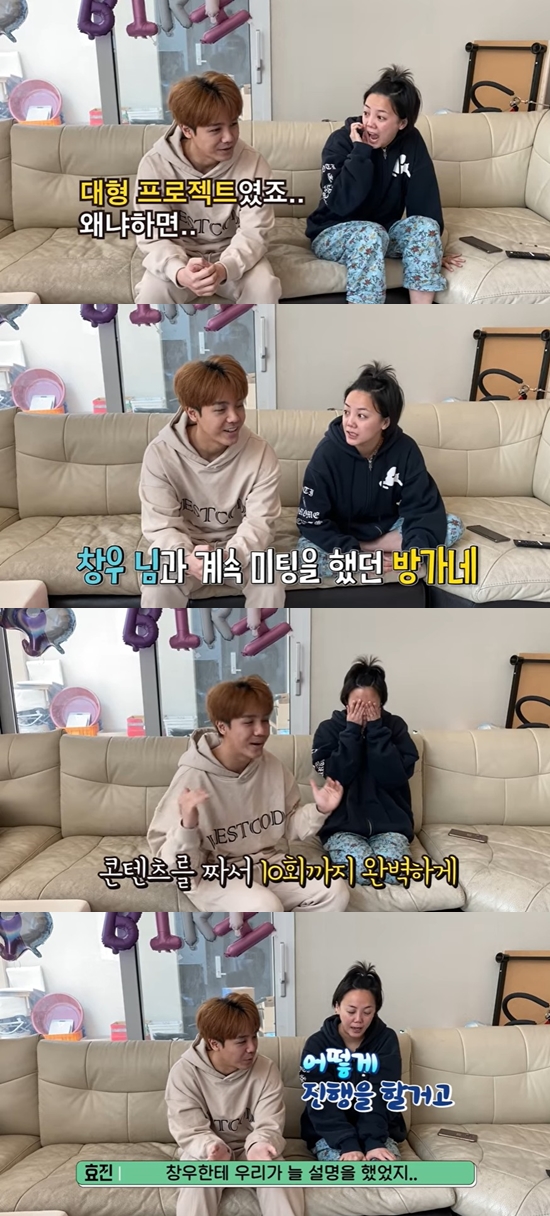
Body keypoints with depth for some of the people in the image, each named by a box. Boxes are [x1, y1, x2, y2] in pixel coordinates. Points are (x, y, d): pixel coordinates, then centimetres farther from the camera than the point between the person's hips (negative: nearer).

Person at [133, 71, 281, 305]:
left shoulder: (252, 164, -16)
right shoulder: (155, 165, -18)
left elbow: (254, 232, -19)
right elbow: (153, 237, -19)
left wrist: (223, 268, -42)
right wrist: (180, 272, -43)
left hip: (232, 257, 1)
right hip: (180, 257, -1)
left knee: (264, 288, -29)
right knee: (151, 294, -30)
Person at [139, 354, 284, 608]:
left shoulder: (261, 454, -18)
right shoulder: (160, 454, -21)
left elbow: (260, 521, -20)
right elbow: (161, 526, -20)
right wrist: (186, 558, -44)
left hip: (240, 548, 1)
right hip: (184, 548, -1)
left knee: (270, 587, -26)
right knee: (156, 589, -28)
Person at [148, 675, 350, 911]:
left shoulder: (272, 767, -2)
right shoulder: (193, 778, -19)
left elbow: (288, 827, 11)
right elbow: (172, 864, -18)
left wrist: (318, 811, -6)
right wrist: (187, 828, -38)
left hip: (270, 865, 6)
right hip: (215, 876, -6)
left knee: (335, 891, -15)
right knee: (264, 906, -34)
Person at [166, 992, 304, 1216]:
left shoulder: (266, 1069, -13)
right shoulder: (184, 1072, -18)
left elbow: (269, 1127, -16)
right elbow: (191, 1133, -17)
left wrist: (258, 1145, -41)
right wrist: (212, 1148, -40)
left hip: (250, 1148, 1)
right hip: (206, 1150, -1)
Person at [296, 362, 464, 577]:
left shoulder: (405, 449, -16)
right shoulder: (328, 452, -22)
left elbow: (423, 507, -16)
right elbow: (312, 521, -21)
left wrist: (415, 550, -35)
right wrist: (355, 556, -31)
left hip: (388, 529, 4)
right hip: (341, 537, -3)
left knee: (454, 526, -17)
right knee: (306, 553, -35)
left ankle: (365, 548, -18)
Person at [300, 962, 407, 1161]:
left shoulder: (386, 1040, -4)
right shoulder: (317, 1044, -7)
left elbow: (380, 1096, -13)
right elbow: (322, 1103, -15)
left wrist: (374, 1142, -29)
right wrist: (348, 1144, -30)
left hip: (377, 1132, 1)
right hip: (330, 1134, -1)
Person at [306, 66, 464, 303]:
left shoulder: (411, 142, -7)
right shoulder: (341, 141, -17)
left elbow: (424, 201, -5)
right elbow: (340, 204, -29)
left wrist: (433, 249, -9)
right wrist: (360, 151, -30)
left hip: (385, 231, 4)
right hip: (333, 233, -4)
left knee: (425, 227, -24)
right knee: (370, 234, -36)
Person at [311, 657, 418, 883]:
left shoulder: (395, 726, 3)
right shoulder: (329, 729, 0)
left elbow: (395, 778, -10)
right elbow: (337, 778, -13)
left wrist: (376, 729, -14)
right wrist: (352, 730, -15)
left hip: (389, 824, 1)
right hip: (343, 825, -1)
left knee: (393, 872, -30)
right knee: (364, 871, -31)